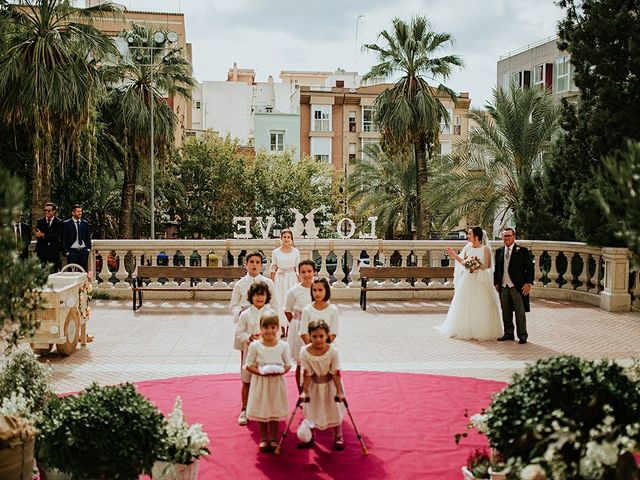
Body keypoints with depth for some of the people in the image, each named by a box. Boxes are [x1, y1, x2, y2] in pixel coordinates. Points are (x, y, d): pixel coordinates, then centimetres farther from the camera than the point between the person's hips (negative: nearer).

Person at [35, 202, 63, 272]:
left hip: (54, 251, -2)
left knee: (54, 271, -1)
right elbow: (38, 236, 2)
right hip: (41, 251, 2)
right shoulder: (40, 222, 11)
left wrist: (43, 235, -14)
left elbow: (57, 235, -10)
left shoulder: (59, 222, 3)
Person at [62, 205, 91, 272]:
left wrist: (88, 248, 6)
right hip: (72, 251, -3)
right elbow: (63, 239, -1)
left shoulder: (85, 223, 12)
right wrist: (66, 252, -7)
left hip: (83, 251, 3)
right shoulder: (66, 224, 0)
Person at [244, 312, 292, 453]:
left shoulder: (283, 345, -6)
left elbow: (288, 364, 2)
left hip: (277, 382, 1)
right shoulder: (255, 346, -10)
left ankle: (274, 439, 26)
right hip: (260, 382, -1)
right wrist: (260, 372, -20)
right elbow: (248, 365, -5)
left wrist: (281, 371, -18)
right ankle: (264, 439, 25)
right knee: (261, 411, 9)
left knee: (275, 411, 11)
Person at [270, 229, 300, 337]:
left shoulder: (296, 252, 3)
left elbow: (297, 269, 6)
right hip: (279, 279, 0)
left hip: (292, 279, 0)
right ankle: (282, 328, 8)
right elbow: (273, 269, 6)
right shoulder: (275, 252, 2)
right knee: (279, 302, -1)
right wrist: (272, 283, 3)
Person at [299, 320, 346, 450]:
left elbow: (335, 373, -19)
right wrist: (305, 392, -16)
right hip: (314, 386, 1)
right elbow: (307, 374, -15)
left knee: (335, 410, 11)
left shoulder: (332, 351, -25)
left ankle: (338, 437, 31)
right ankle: (309, 437, 32)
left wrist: (339, 392, -17)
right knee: (311, 410, 12)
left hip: (330, 385, -1)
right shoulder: (305, 353, -23)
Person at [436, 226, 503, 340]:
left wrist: (478, 266, -18)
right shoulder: (467, 248, 6)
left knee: (480, 306, -1)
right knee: (466, 305, 6)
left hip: (481, 280, -4)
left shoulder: (485, 249, -6)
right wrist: (455, 256, 6)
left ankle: (481, 332, 9)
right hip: (467, 279, 4)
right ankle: (466, 330, 15)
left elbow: (488, 265, -5)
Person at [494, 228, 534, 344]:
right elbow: (496, 269, 17)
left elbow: (530, 268, -3)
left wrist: (528, 283, -10)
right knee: (506, 312, 10)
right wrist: (496, 283, 10)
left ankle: (522, 335, 6)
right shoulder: (499, 251, 10)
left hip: (517, 287, -4)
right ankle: (508, 333, 20)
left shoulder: (522, 251, -2)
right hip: (503, 287, 5)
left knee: (520, 312, -1)